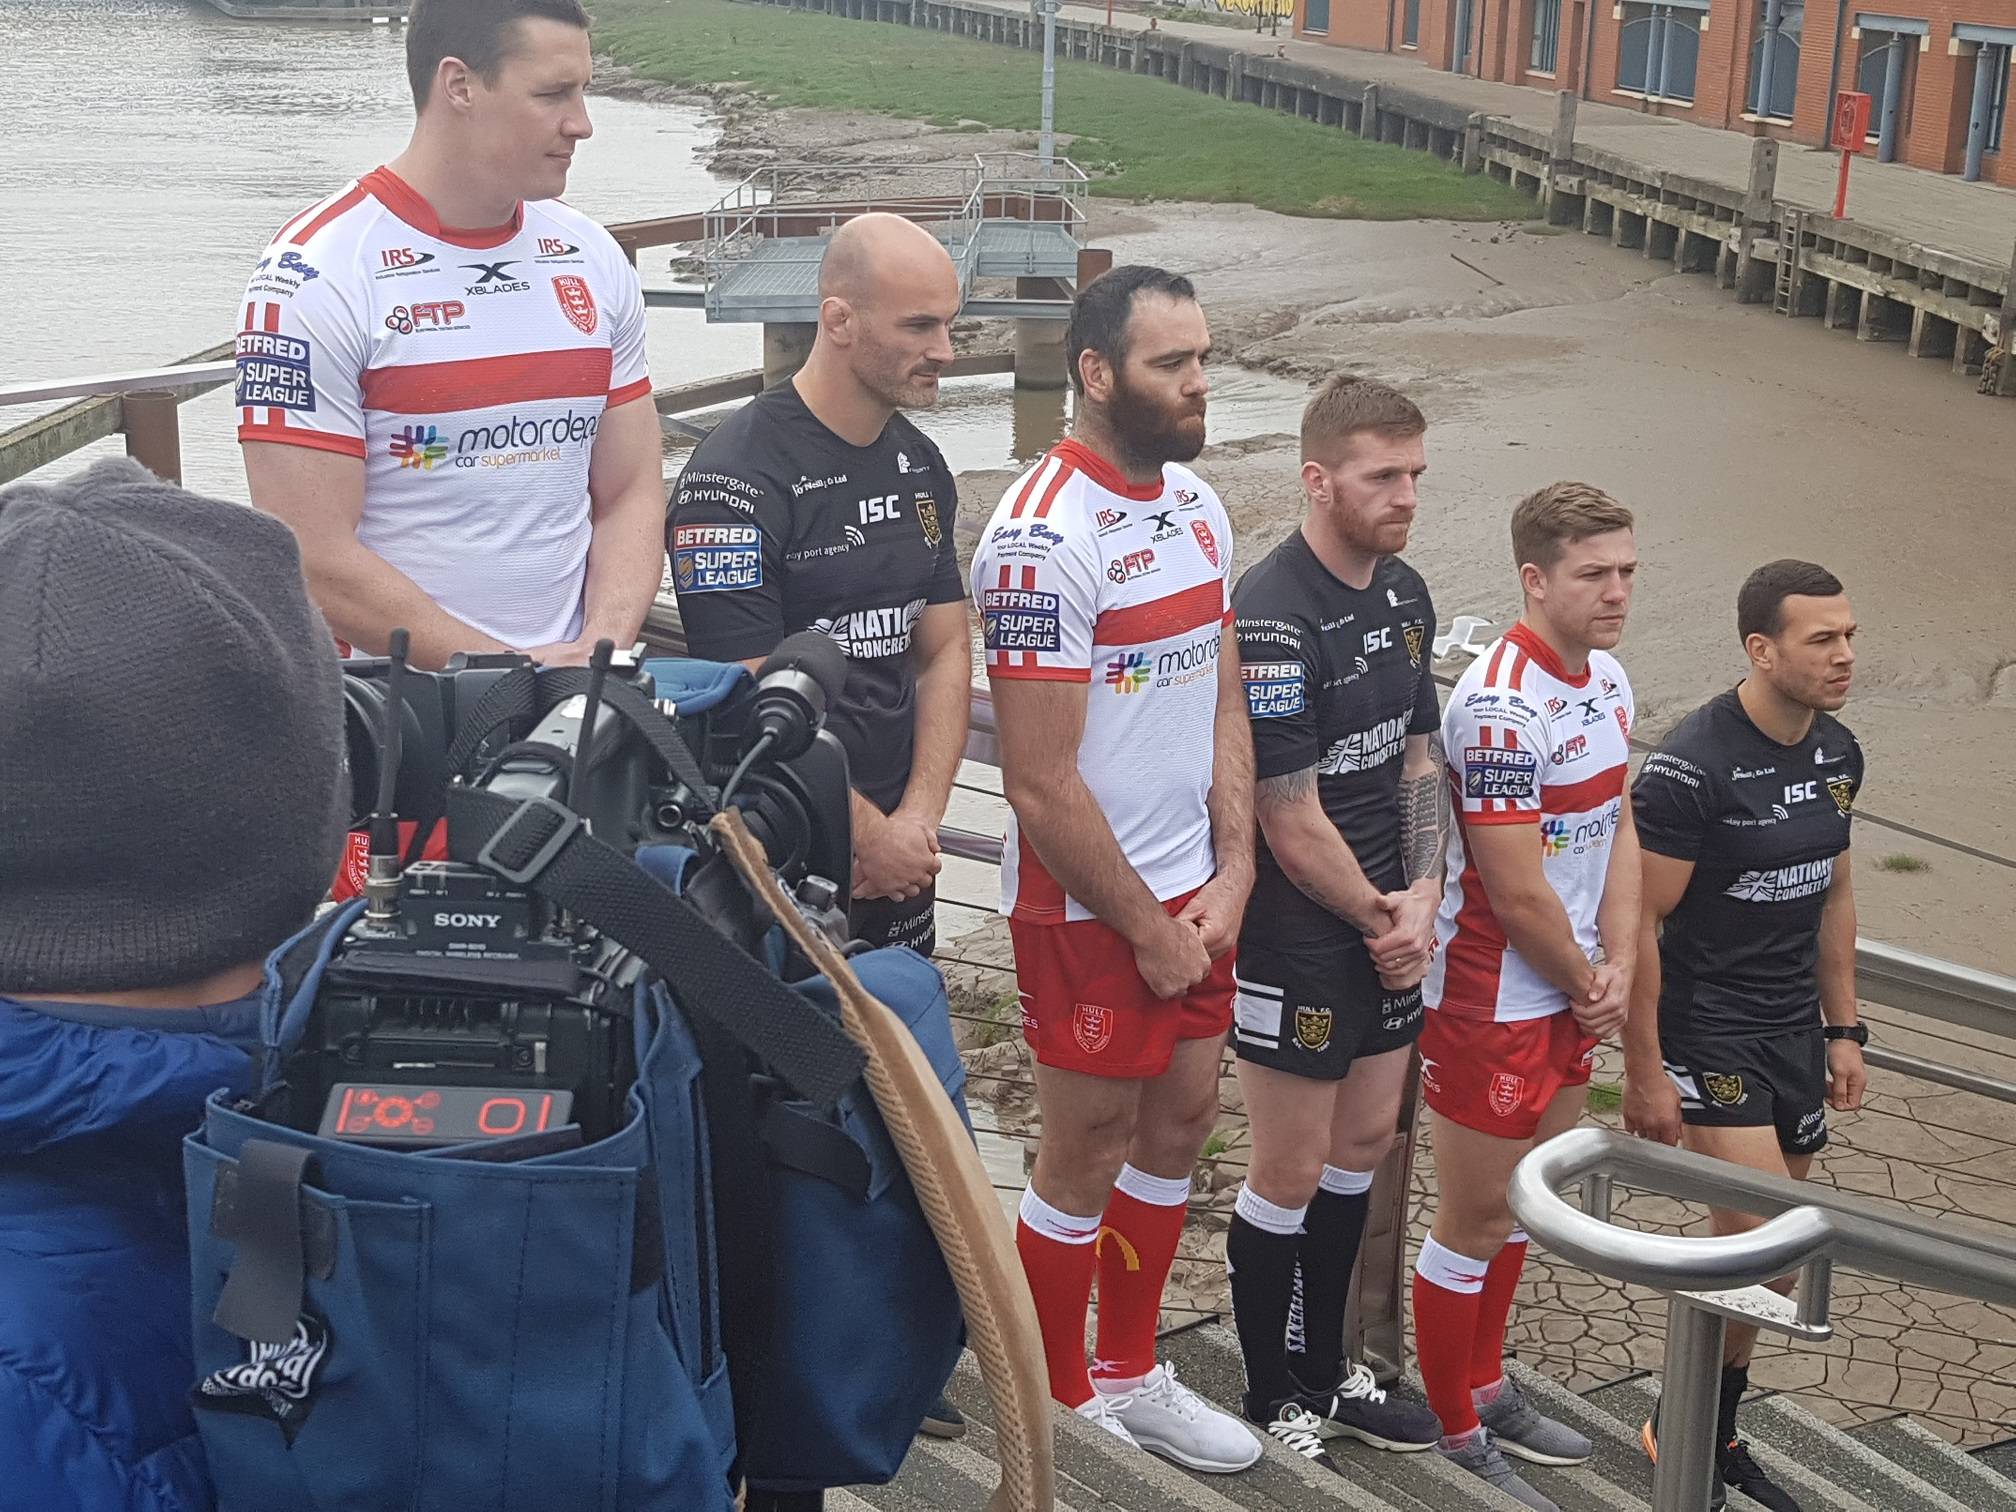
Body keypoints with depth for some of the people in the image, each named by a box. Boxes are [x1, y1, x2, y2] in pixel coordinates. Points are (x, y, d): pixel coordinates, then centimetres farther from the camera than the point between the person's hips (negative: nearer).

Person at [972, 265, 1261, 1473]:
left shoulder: (1198, 505, 5)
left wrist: (1230, 876, 0)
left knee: (1180, 1122, 17)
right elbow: (1042, 786, -21)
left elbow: (1223, 699, 10)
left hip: (1193, 889, 8)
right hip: (1087, 906, -8)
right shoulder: (1043, 539, -21)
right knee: (1088, 1152, 5)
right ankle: (1059, 1407, 25)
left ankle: (1131, 1374, 35)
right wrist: (1148, 928, -13)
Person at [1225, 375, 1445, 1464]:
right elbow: (1291, 819, -21)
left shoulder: (1404, 596, 5)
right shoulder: (1272, 616, -22)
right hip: (1297, 944, -8)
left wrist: (1421, 898, -2)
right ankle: (1271, 1395, 24)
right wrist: (1379, 920, -9)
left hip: (1387, 932, 8)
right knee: (1291, 1176, 5)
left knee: (1363, 1145, 18)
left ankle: (1327, 1373, 35)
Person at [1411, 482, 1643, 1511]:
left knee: (1522, 1199, 21)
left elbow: (1618, 833, 7)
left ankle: (1485, 1387, 39)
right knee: (1473, 1222, 5)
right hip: (1493, 1000, -9)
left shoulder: (1608, 679, 5)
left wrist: (1614, 970, -5)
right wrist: (1589, 986, -8)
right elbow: (1517, 894, -23)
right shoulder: (1500, 706, -25)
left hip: (1570, 994, 9)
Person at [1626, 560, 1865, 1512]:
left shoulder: (1838, 754, 6)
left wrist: (1843, 1029, 15)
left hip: (1794, 1033, 7)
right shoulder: (1691, 767, -19)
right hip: (1707, 1034, -7)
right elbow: (1638, 924, -17)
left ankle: (1712, 1434, 28)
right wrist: (1644, 1074, -16)